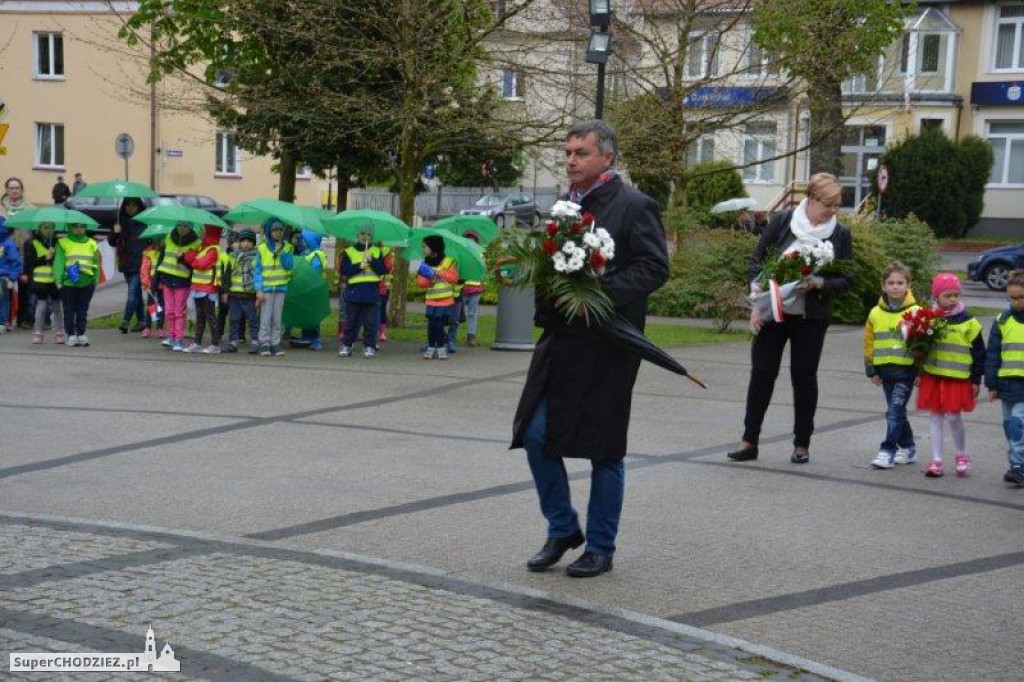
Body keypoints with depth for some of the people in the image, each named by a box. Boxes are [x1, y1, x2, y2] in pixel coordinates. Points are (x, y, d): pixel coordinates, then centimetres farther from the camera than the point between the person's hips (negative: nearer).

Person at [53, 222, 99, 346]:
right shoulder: (63, 243, 4)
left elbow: (96, 264, 16)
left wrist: (96, 280, 8)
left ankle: (81, 334, 12)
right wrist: (58, 280, -9)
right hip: (68, 282, -2)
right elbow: (58, 262, -1)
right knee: (69, 310, 1)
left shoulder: (91, 244, 14)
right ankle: (71, 335, 7)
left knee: (83, 310, 5)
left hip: (86, 282, 2)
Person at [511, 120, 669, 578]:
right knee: (536, 437, 3)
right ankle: (562, 530, 22)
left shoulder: (634, 207, -6)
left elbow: (655, 269, -13)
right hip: (559, 339, 6)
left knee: (604, 452, 3)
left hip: (605, 348, -6)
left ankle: (600, 548, 17)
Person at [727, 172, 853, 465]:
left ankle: (802, 444, 16)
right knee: (762, 373, 0)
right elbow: (757, 261, 2)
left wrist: (819, 283, -19)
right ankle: (749, 441, 8)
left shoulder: (840, 234, -1)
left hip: (811, 318, 0)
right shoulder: (781, 222, -3)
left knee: (804, 377, 5)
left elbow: (846, 280, 1)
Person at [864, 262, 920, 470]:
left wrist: (921, 371, -5)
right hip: (885, 369, 5)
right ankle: (907, 447, 26)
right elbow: (869, 342, 12)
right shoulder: (876, 313, 5)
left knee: (895, 410, -10)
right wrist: (871, 370, 11)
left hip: (906, 369, -5)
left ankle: (888, 450, -5)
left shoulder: (915, 312, -5)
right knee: (896, 411, 13)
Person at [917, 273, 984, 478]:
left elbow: (979, 353, 1)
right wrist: (918, 373, 9)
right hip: (932, 376, 3)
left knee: (953, 417, -3)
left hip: (958, 379, -3)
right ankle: (936, 459, 13)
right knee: (935, 416, 6)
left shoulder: (969, 322, -3)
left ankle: (962, 455, 20)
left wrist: (976, 380, 0)